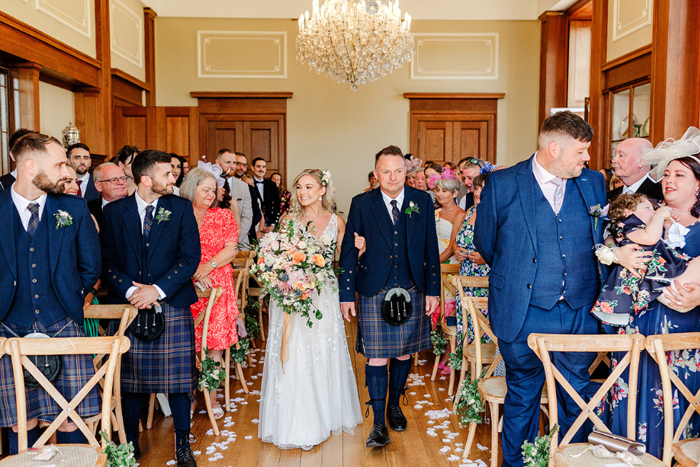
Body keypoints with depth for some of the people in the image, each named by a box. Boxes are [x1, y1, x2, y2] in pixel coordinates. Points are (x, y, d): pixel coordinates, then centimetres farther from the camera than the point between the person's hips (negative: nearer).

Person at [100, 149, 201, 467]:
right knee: (130, 380, 9)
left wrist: (157, 289, -13)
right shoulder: (113, 212, 5)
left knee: (178, 380, 4)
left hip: (173, 305, 0)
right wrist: (130, 290, -12)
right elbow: (107, 260, 2)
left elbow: (190, 257, -4)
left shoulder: (181, 208, 2)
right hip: (128, 307, 1)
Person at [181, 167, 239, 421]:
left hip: (217, 287, 1)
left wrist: (207, 266, -11)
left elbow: (231, 249, 2)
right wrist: (192, 272, -12)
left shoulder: (223, 216, 11)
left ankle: (212, 398, 12)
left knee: (215, 345, 0)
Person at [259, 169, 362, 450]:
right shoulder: (288, 220, 1)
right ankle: (300, 424, 14)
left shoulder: (335, 221, 3)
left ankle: (326, 414, 31)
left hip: (324, 297, 1)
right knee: (293, 358, 1)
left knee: (324, 356, 10)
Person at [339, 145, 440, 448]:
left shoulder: (422, 201, 3)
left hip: (412, 291, 2)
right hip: (373, 292, -2)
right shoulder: (361, 204, -1)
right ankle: (379, 422, 12)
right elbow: (348, 251, 0)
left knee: (403, 353, 13)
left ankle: (394, 405, 35)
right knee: (376, 356, 0)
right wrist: (346, 294, -1)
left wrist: (433, 290, 4)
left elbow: (431, 249, 6)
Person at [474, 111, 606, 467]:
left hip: (579, 314, 3)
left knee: (577, 397, 14)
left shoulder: (594, 183, 5)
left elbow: (601, 240, 14)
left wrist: (592, 288, 7)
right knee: (522, 398, 12)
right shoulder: (502, 184, -6)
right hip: (524, 314, -3)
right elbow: (484, 241, 4)